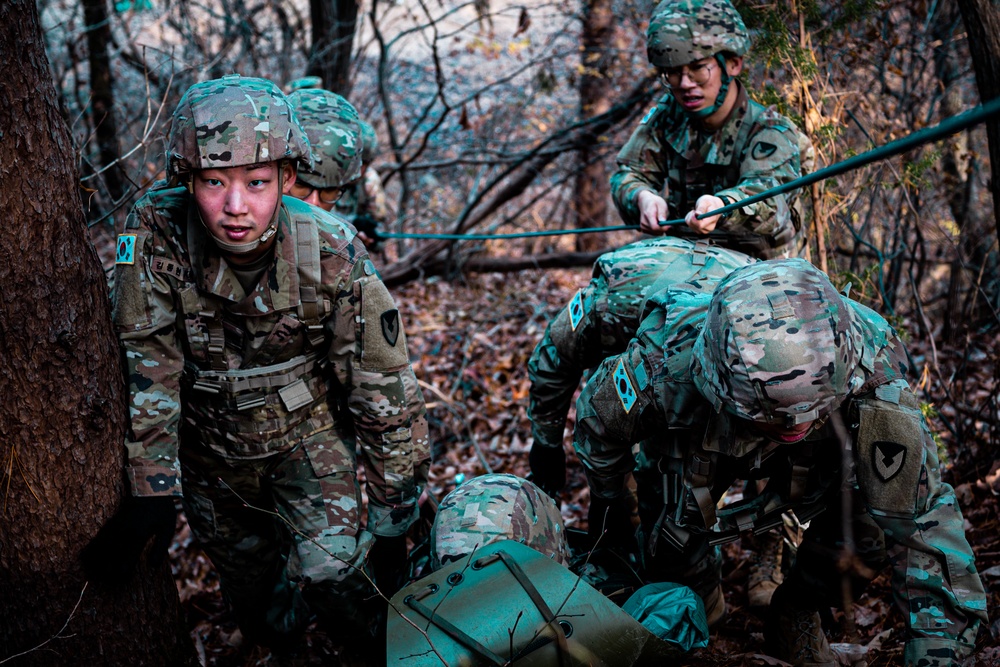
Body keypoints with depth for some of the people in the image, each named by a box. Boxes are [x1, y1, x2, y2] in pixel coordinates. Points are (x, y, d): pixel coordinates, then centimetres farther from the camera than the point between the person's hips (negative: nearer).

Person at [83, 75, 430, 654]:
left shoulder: (334, 254, -27)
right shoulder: (157, 236, -27)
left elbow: (385, 390, -19)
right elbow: (146, 369, -22)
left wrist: (394, 517, -13)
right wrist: (150, 491, -25)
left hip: (307, 427, -2)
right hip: (209, 444, 2)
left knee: (330, 566, -18)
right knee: (245, 574, 19)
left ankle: (380, 637, 15)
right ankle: (276, 639, 52)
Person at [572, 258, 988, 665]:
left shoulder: (870, 381, -45)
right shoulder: (667, 367, -43)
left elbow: (924, 516, -37)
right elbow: (597, 419, -18)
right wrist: (606, 503, 1)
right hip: (696, 434, 0)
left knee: (864, 528, -23)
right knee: (675, 543, -21)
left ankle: (795, 621, 11)